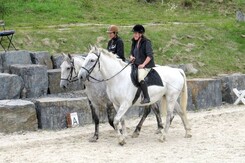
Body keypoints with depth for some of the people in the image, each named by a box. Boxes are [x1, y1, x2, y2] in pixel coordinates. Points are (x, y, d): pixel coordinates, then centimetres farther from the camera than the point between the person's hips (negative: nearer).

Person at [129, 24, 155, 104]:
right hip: (136, 65, 9)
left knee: (140, 78, -34)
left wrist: (143, 64, -23)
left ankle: (146, 97, -32)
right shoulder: (134, 42, 13)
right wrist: (131, 57, 0)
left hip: (146, 66, -9)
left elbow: (149, 55, -16)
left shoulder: (146, 42, -10)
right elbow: (132, 53, 23)